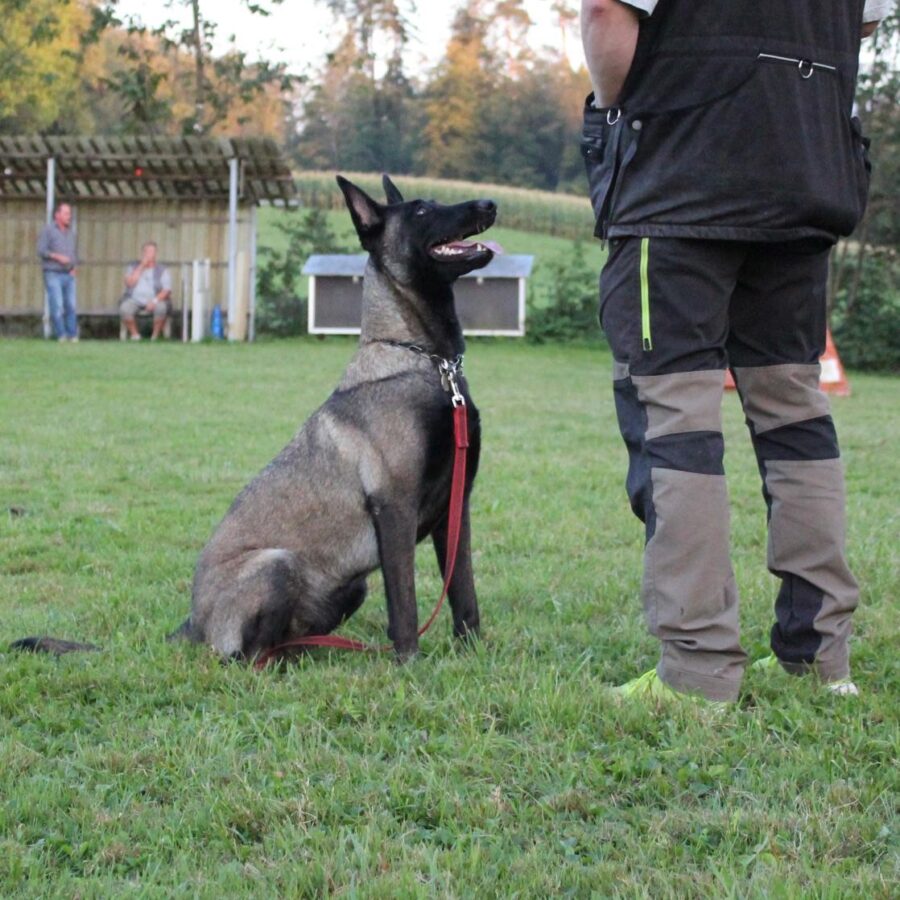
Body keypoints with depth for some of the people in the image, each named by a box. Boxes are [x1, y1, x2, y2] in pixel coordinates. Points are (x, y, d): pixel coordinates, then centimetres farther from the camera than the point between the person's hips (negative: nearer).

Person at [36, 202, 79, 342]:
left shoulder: (70, 232, 16)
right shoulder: (48, 229, -1)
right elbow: (41, 250, -8)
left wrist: (74, 268, 4)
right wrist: (57, 256, -20)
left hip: (68, 275, 5)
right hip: (53, 274, -5)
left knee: (71, 306, -2)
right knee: (57, 305, -13)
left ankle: (73, 336, 4)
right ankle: (61, 335, -9)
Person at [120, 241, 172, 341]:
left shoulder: (162, 270, 5)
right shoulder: (133, 267, 11)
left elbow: (167, 291, -5)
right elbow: (130, 283, -7)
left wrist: (155, 301, -23)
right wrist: (142, 266, -9)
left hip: (154, 301, -1)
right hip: (135, 300, 1)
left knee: (161, 307, -35)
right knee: (124, 308, -32)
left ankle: (155, 336, -18)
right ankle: (135, 334, -13)